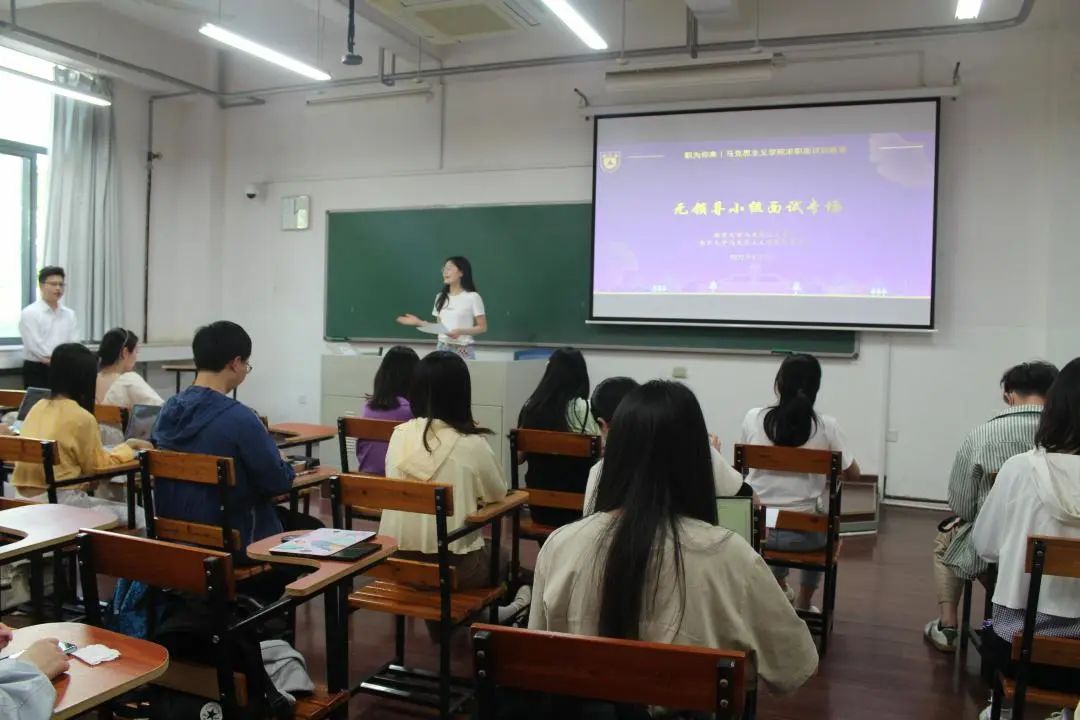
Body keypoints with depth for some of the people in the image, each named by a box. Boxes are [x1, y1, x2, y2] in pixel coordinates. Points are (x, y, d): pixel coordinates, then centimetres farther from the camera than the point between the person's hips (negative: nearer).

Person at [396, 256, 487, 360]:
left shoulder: (472, 297, -5)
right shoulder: (440, 297, 12)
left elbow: (482, 328, -5)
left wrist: (461, 331, -18)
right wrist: (418, 322, 4)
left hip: (463, 350, -4)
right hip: (442, 348, 5)